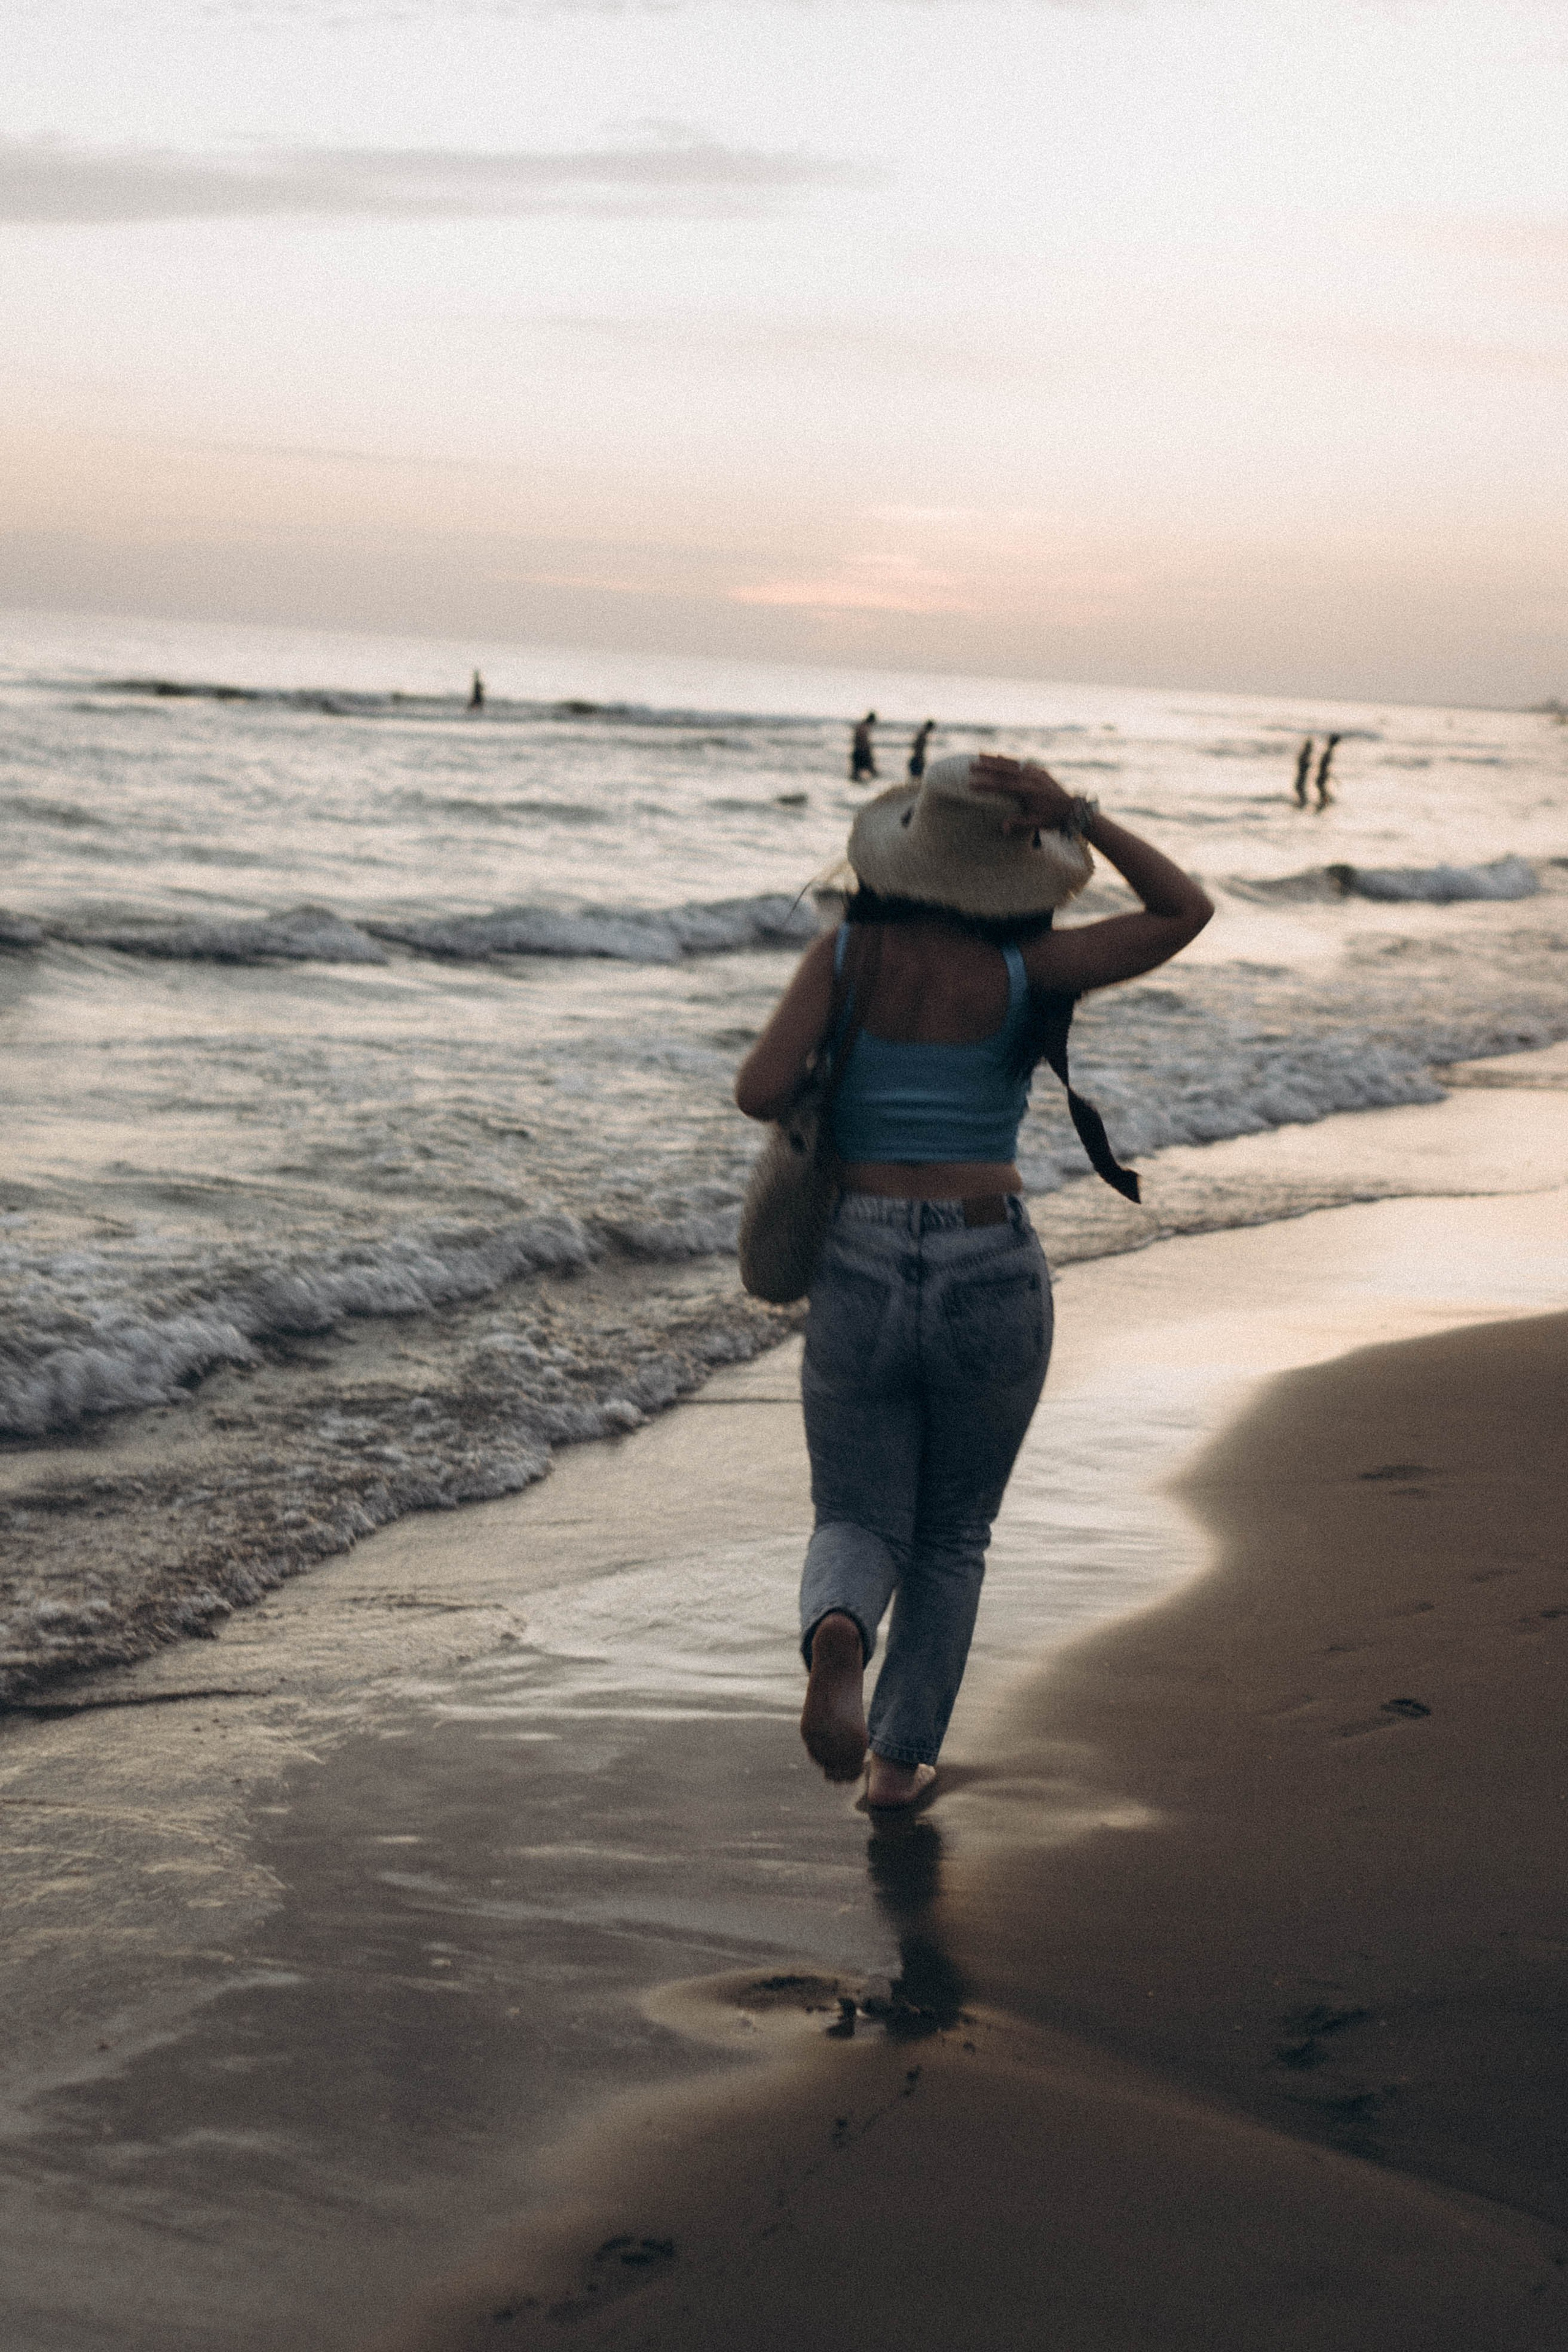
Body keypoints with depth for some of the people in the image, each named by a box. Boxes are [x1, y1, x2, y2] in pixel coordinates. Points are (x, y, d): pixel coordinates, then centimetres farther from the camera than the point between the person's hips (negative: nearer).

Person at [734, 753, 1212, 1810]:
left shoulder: (846, 953, -6)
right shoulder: (1023, 970, -9)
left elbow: (761, 1092, -15)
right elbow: (1187, 910, -1)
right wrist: (1078, 816, -8)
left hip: (859, 1279, 0)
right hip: (993, 1285, 0)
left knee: (858, 1523, 13)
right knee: (952, 1536, 21)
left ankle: (838, 1634, -20)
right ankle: (902, 1757, 24)